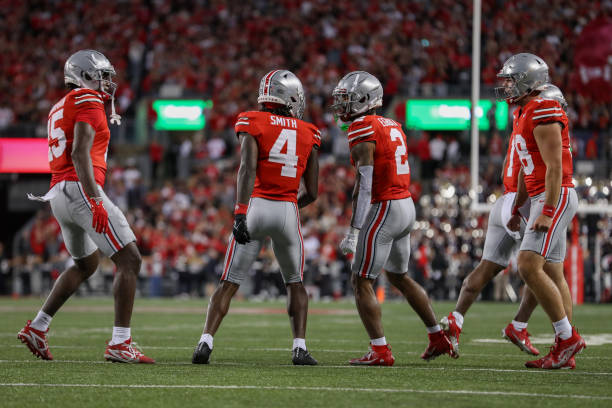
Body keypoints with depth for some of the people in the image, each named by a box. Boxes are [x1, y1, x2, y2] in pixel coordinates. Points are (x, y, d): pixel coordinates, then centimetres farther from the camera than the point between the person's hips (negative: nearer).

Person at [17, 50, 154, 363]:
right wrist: (96, 201, -23)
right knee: (129, 260, -7)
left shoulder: (60, 108, 22)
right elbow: (80, 154, -18)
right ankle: (120, 344, -14)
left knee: (86, 264, 28)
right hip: (79, 189, -10)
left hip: (58, 194, 10)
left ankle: (37, 328, 24)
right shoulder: (87, 101, -6)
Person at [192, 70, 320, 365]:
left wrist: (240, 213, -20)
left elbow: (248, 169, -14)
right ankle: (300, 347, 7)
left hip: (255, 206, -1)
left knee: (229, 283, 6)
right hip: (288, 211, 1)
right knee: (295, 284, 19)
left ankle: (205, 342, -5)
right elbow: (312, 193, 11)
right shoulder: (308, 134, 10)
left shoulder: (253, 124, 2)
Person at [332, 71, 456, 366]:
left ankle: (380, 351, -7)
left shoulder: (362, 129, -13)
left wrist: (353, 231, -18)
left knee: (361, 282, -2)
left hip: (384, 209, -9)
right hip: (406, 206, 9)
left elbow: (364, 184, -18)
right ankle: (439, 338, 28)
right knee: (399, 277, 24)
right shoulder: (392, 128, 14)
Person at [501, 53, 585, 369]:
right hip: (544, 200, 10)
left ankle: (567, 337, -13)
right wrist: (517, 209, 27)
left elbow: (554, 166, -20)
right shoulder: (526, 115, 17)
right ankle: (565, 348, 10)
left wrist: (547, 211, -24)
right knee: (552, 274, 9)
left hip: (555, 198, -10)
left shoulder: (543, 112, -15)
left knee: (529, 267, -18)